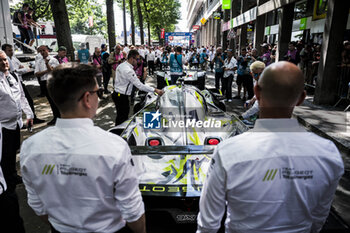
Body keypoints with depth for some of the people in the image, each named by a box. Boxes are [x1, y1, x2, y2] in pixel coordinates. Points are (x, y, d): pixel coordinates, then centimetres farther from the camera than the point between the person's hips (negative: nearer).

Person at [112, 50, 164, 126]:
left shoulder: (121, 65, 6)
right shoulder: (128, 70, -25)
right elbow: (139, 85, -26)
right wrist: (155, 90, -26)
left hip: (117, 93, 10)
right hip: (122, 97, -10)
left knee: (120, 116, 22)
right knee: (123, 118, 2)